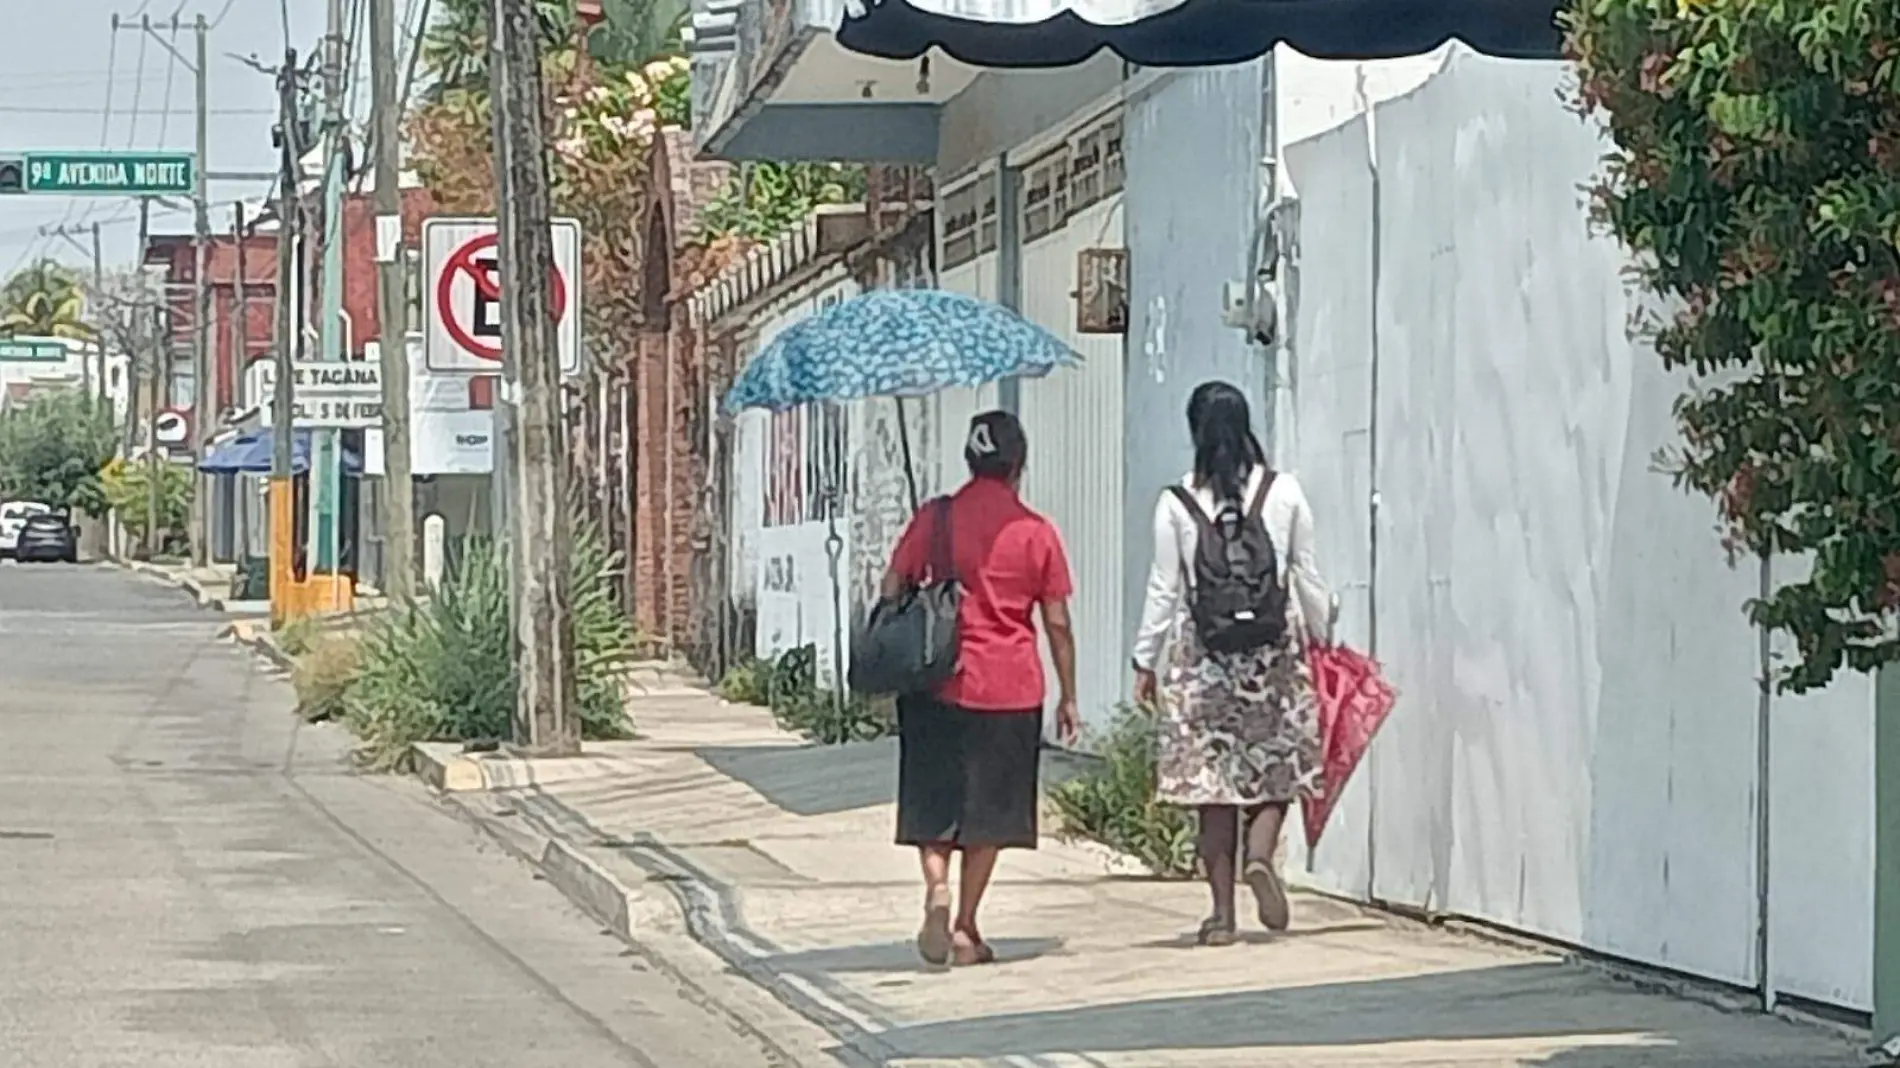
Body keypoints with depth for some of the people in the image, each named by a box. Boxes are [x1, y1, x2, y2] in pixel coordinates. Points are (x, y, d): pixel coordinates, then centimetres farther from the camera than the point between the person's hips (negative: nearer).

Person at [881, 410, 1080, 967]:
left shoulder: (935, 518, 0)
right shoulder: (1036, 532, -1)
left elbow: (892, 589, 1)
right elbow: (1058, 624, 2)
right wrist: (1067, 696, 10)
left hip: (939, 683, 0)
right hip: (1010, 687, 0)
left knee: (932, 802, 9)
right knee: (989, 810, 9)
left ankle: (937, 887, -15)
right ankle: (965, 927, 10)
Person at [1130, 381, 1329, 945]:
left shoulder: (1176, 503, -4)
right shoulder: (1284, 492, -1)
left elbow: (1164, 590, -1)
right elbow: (1306, 578, 5)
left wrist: (1145, 660, 8)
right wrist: (1320, 636, 19)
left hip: (1201, 655, 0)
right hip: (1275, 648, 0)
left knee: (1213, 776, 5)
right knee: (1277, 768, 12)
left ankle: (1222, 912, 6)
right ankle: (1261, 855, -16)